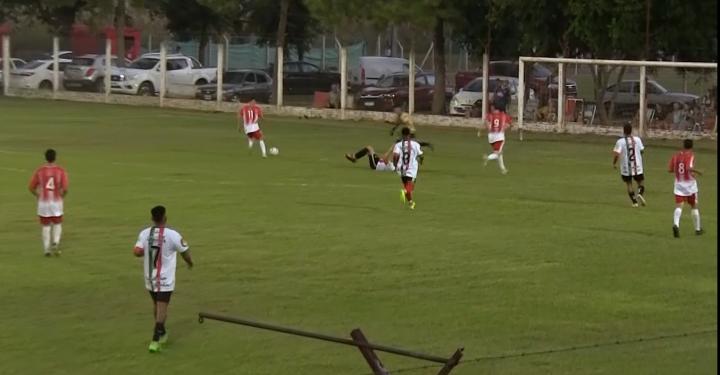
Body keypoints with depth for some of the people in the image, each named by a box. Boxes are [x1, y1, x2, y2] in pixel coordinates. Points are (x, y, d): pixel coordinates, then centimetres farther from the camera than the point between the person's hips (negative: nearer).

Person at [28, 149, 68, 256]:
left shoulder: (39, 171, -3)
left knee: (46, 226, 11)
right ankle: (55, 242, -8)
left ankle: (47, 249, 6)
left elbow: (31, 187, -1)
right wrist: (62, 196, 8)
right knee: (57, 224, 16)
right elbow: (65, 188, -14)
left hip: (43, 202, 1)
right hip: (56, 202, -1)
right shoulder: (60, 170, -6)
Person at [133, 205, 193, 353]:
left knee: (156, 305, 22)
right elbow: (185, 251, -3)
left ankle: (161, 334, 37)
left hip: (150, 278, 4)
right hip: (165, 279, -4)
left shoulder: (144, 234, -6)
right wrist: (190, 262, 19)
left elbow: (137, 252, -13)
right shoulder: (172, 235, -15)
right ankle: (155, 341, -14)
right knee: (162, 308, -4)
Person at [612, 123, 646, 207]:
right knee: (641, 182, 15)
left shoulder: (620, 141, -12)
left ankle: (634, 202, 8)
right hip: (637, 167, 1)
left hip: (626, 168, -1)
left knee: (629, 184, 12)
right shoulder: (637, 139, -3)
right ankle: (640, 193, -14)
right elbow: (642, 150, 6)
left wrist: (614, 163, -2)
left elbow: (616, 154, -18)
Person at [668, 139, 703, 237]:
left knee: (678, 206, -6)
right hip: (690, 184, -3)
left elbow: (670, 169, 6)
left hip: (679, 184, 3)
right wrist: (697, 172, -12)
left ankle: (676, 224, -32)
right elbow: (689, 168, -28)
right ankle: (697, 229, 24)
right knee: (694, 207, 14)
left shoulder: (676, 155, 3)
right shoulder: (691, 155, -11)